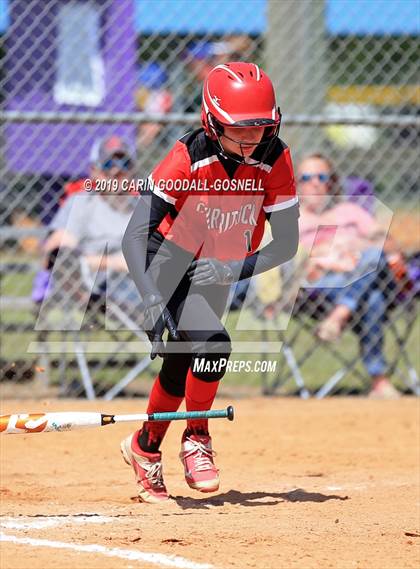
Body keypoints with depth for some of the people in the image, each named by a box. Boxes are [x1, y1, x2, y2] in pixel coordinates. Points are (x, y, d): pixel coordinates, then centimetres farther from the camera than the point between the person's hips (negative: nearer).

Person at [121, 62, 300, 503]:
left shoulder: (274, 160, -19)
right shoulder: (189, 158, -29)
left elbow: (286, 243, -14)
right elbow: (134, 236, -31)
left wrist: (233, 269, -31)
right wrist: (152, 300, -45)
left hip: (217, 274, 4)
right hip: (168, 264, -4)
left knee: (181, 365, 17)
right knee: (211, 342, -27)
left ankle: (146, 448, 41)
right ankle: (196, 440, -6)